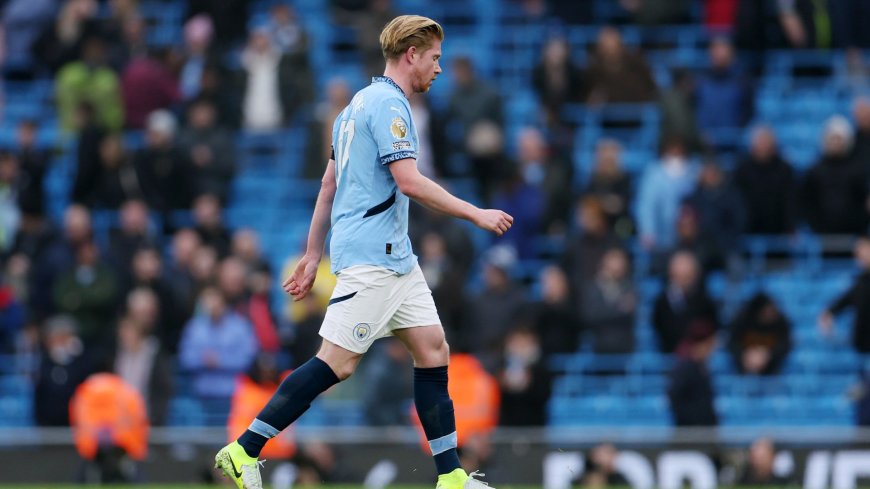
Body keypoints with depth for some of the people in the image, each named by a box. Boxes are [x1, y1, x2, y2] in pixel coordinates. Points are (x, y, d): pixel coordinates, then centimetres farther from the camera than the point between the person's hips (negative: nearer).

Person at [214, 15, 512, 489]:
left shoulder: (361, 103, 18)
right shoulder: (388, 104, -13)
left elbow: (329, 186, 20)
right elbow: (408, 182, -21)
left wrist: (312, 255, 22)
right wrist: (476, 214, -14)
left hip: (395, 256, 10)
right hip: (370, 256, -10)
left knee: (433, 350, 6)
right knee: (337, 361, -10)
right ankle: (244, 450, -7)